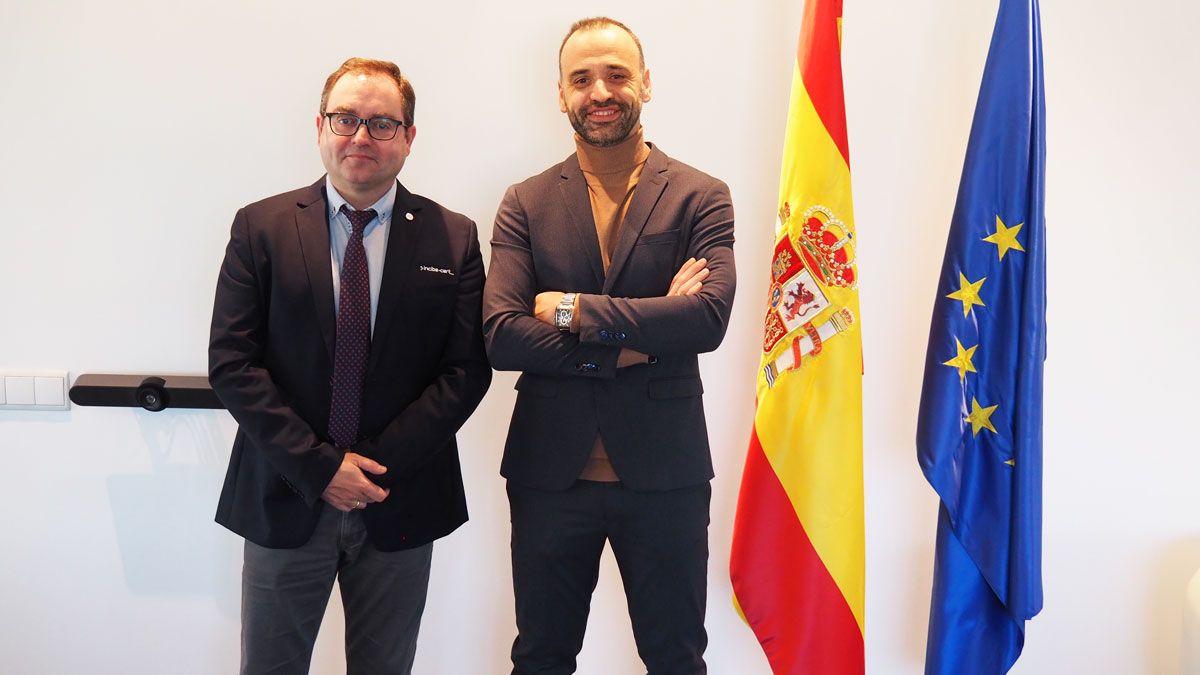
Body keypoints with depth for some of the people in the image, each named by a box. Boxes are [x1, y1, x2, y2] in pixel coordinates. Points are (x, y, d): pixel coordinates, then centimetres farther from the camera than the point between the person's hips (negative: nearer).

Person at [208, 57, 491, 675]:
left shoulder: (453, 238, 0)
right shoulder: (261, 227, -1)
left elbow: (468, 369, -5)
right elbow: (231, 363, -6)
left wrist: (380, 464, -12)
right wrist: (319, 465, -13)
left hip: (400, 505, 1)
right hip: (286, 498, 0)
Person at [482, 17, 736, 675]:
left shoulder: (701, 197, -1)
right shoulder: (525, 204, 3)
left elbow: (711, 316, -16)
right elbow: (500, 334, -9)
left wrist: (574, 311, -15)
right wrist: (630, 342, -16)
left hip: (664, 472, -1)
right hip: (549, 472, 2)